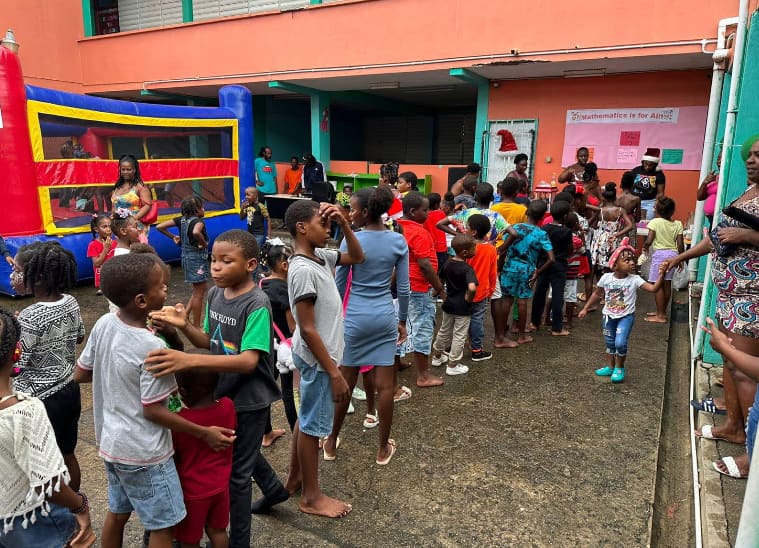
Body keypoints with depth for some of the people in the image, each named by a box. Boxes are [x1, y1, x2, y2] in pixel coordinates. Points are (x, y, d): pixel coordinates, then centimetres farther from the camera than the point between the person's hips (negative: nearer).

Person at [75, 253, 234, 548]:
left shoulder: (103, 324, -7)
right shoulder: (153, 348, -28)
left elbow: (80, 374, 5)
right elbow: (152, 411, -21)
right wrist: (205, 433, -13)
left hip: (111, 443, 8)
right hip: (143, 453, -7)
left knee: (118, 512, 25)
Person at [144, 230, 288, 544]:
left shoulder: (256, 305, -26)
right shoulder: (214, 294, -3)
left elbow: (248, 361, -35)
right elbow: (209, 341, 6)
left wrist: (187, 360, -47)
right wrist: (184, 326, -16)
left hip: (249, 399, -8)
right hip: (223, 393, 8)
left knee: (236, 472, 7)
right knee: (243, 453, 29)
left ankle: (238, 540, 30)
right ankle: (274, 489, 56)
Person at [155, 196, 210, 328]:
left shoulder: (181, 220, 3)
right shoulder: (198, 221, -18)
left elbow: (160, 227, 2)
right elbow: (196, 232, -42)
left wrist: (173, 237, 8)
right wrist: (204, 243, -25)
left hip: (186, 256, 8)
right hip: (197, 258, -8)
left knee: (202, 287, 23)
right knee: (198, 293, 3)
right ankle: (196, 326, 11)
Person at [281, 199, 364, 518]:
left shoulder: (320, 257, 2)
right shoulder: (303, 270, -25)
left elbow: (357, 257, 15)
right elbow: (308, 330, -25)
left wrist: (344, 223, -1)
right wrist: (334, 372, -21)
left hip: (319, 356, 9)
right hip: (317, 359, -9)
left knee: (307, 418, 21)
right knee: (313, 425, 6)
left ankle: (294, 479, 39)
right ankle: (311, 497, 24)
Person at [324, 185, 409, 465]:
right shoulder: (399, 241, -2)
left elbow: (339, 286, -4)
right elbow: (403, 288, 1)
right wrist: (402, 321, 13)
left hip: (356, 318, -2)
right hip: (385, 317, 2)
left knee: (346, 383, 11)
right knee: (384, 384, 8)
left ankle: (332, 441, 28)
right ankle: (383, 448, 21)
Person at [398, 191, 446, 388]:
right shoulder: (419, 233, -19)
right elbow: (425, 264, -23)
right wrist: (439, 288, -14)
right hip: (418, 289, -9)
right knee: (423, 328, 0)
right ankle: (423, 376, 9)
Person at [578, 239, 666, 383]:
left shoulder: (635, 279, -15)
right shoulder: (606, 278, -10)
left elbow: (653, 288, -24)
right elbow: (597, 294, 4)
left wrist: (661, 275, -39)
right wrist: (585, 309, 6)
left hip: (626, 316, -2)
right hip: (609, 316, 3)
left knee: (620, 343, -15)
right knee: (610, 343, 15)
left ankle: (619, 368, 9)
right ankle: (610, 367, 34)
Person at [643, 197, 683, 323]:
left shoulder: (655, 222, -10)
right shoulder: (678, 224, 2)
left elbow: (649, 241, -15)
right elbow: (680, 245, 0)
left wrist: (645, 247, 6)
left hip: (660, 254, -5)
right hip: (673, 254, 5)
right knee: (667, 284, 13)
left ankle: (660, 316, 0)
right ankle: (662, 312, 25)